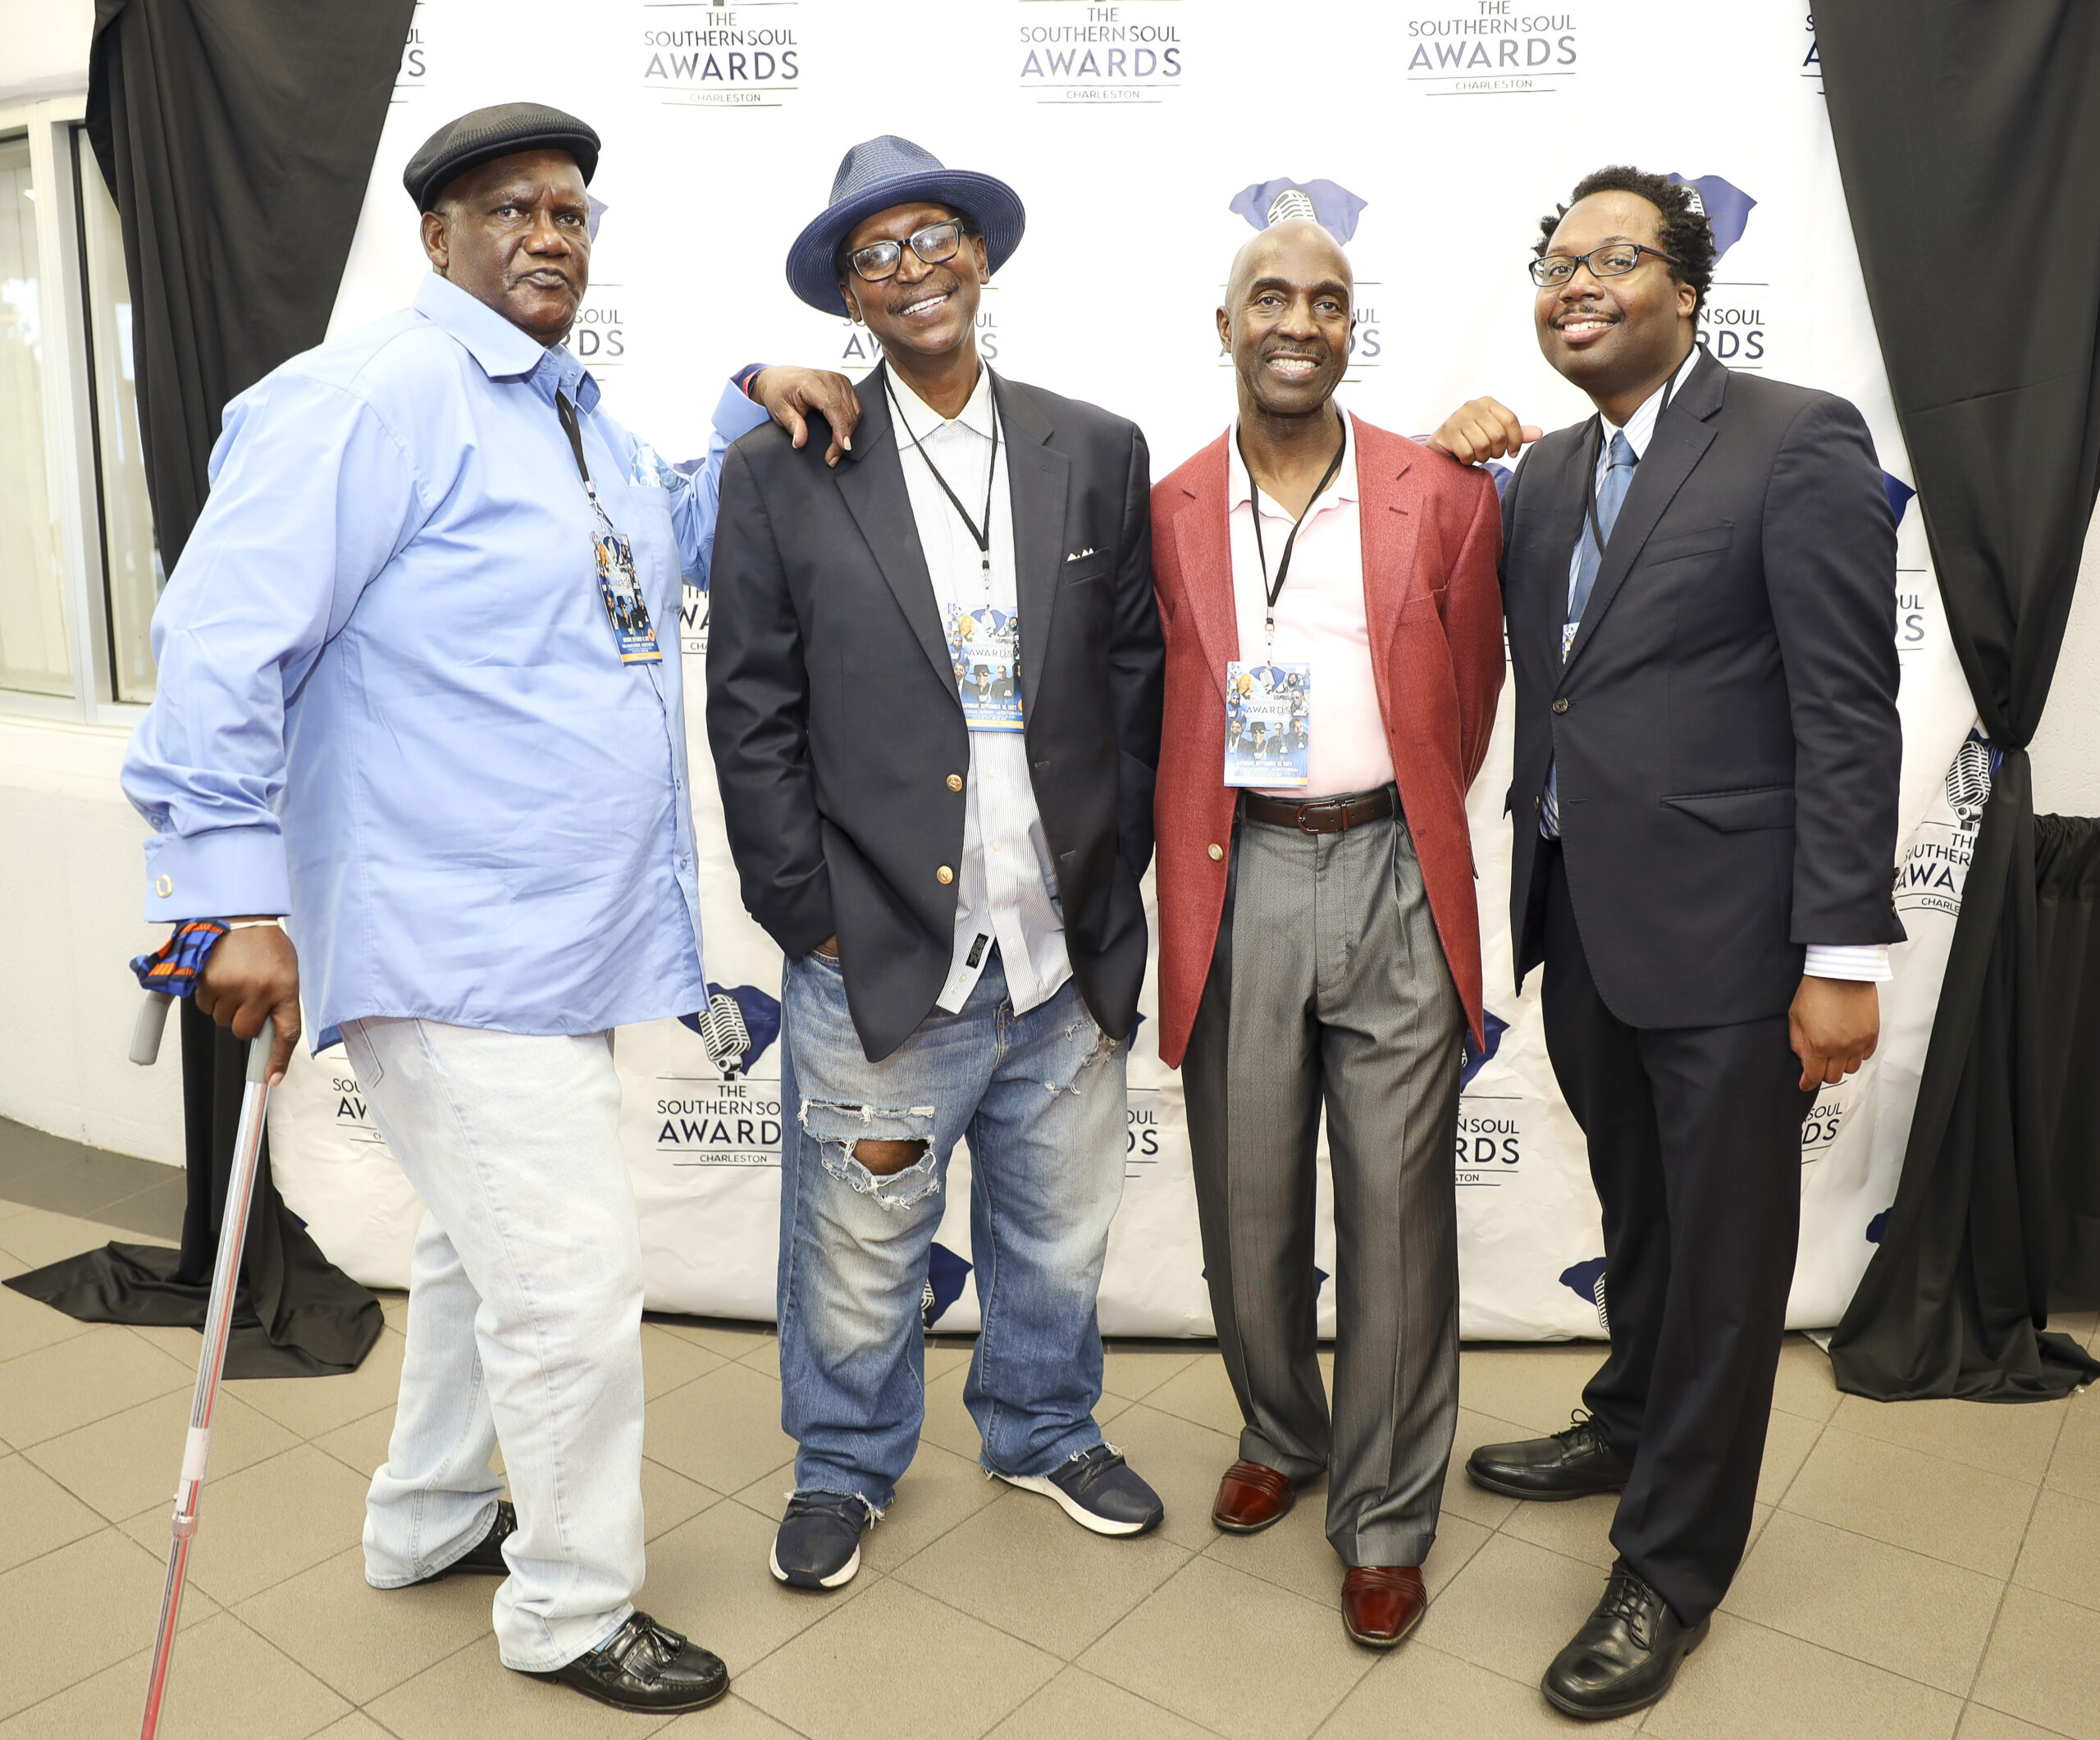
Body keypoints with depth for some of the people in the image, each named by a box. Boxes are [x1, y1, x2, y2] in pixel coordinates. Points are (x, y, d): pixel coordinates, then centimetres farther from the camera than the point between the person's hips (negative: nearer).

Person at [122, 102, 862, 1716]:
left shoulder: (577, 412, 15)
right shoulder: (370, 399, -14)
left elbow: (671, 543, 30)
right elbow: (223, 643, -18)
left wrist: (753, 399, 13)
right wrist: (240, 900, -21)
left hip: (567, 934, 10)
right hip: (456, 946, -10)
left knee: (492, 1246, 23)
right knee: (573, 1278, -2)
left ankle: (431, 1519, 45)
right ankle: (574, 1607, 21)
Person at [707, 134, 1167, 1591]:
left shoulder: (1098, 455, 4)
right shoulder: (783, 473, -3)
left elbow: (1137, 681, 6)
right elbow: (753, 720, -3)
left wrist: (1113, 881, 3)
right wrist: (813, 919, -6)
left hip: (1067, 949, 3)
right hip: (877, 961, -2)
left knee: (1060, 1236, 20)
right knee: (857, 1250, 13)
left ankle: (1045, 1431, 46)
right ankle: (847, 1464, 40)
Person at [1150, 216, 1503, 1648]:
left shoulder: (1445, 498, 1)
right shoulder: (1169, 513, 5)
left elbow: (1469, 698, 11)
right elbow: (1155, 717, 11)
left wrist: (1395, 831, 11)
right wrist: (1187, 867, 6)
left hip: (1389, 877, -1)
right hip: (1234, 883, 1)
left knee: (1397, 1212, 5)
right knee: (1248, 1207, 12)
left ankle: (1387, 1518, 24)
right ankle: (1282, 1437, 39)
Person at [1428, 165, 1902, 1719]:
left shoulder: (1799, 441, -10)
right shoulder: (1545, 471, 11)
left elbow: (1849, 714, -14)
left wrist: (1844, 951, -17)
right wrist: (1449, 475, 2)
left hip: (1724, 936, -6)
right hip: (1581, 926, 6)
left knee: (1723, 1254, 9)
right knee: (1639, 1218, 24)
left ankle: (1672, 1570, 26)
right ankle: (1634, 1428, 47)